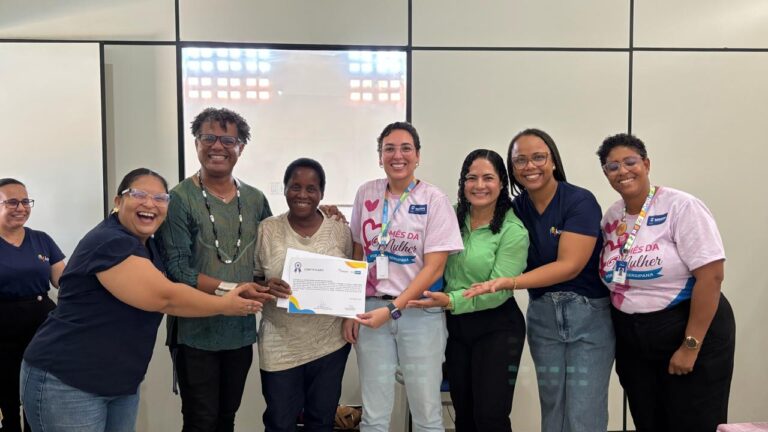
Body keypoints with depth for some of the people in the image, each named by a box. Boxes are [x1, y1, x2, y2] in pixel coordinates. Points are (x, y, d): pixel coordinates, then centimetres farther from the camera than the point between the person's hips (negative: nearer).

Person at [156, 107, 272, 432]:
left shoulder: (255, 200, 5)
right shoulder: (180, 198, -11)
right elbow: (176, 268, -16)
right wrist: (230, 289, -23)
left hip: (241, 330, 5)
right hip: (195, 331, -5)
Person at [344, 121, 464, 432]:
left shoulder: (434, 200, -4)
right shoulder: (367, 194, 5)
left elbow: (433, 268, -8)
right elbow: (358, 257, 11)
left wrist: (393, 309, -14)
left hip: (419, 312, -2)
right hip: (371, 311, 2)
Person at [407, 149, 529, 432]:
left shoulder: (513, 230, -14)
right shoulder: (453, 218, 3)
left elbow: (499, 290, -19)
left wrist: (451, 301, -28)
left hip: (496, 328, -5)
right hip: (455, 325, 5)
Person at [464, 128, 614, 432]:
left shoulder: (580, 201, -13)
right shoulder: (516, 208, 3)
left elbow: (569, 266, -20)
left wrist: (508, 283, -29)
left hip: (589, 314, -4)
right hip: (542, 316, 4)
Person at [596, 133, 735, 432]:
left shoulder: (681, 207, -14)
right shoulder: (611, 217, 4)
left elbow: (711, 276, -19)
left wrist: (690, 346, -19)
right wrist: (615, 336, 6)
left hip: (691, 331, -5)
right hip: (632, 342, 6)